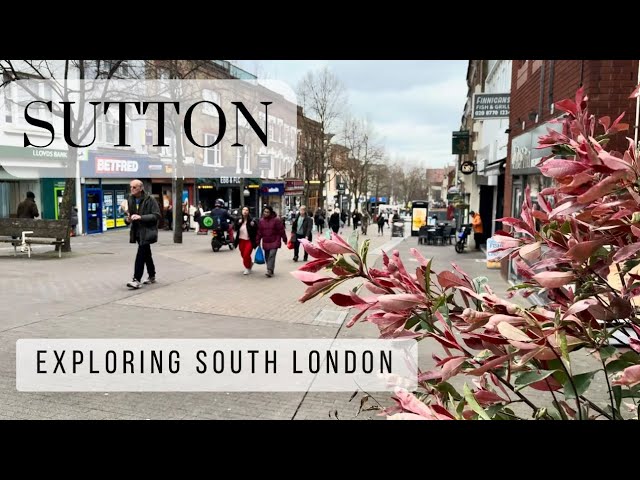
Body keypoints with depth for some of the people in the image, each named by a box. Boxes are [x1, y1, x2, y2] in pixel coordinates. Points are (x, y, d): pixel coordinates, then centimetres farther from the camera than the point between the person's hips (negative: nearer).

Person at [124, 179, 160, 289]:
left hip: (147, 231, -7)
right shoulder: (130, 200, 7)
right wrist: (127, 219, -8)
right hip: (137, 231, 7)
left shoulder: (150, 200, -11)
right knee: (146, 255, 16)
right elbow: (129, 214, 16)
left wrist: (141, 217, -25)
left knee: (141, 255, -12)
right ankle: (152, 276, 28)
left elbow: (156, 215, -15)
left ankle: (137, 280, -11)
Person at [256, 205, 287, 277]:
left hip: (275, 241, -5)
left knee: (272, 255, -18)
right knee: (267, 257, 8)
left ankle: (270, 271, -21)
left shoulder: (276, 220, -8)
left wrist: (284, 239, -4)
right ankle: (270, 270, 21)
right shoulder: (261, 221, 5)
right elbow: (259, 232, 8)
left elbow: (281, 231, -6)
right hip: (265, 242, 5)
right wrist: (257, 242, 8)